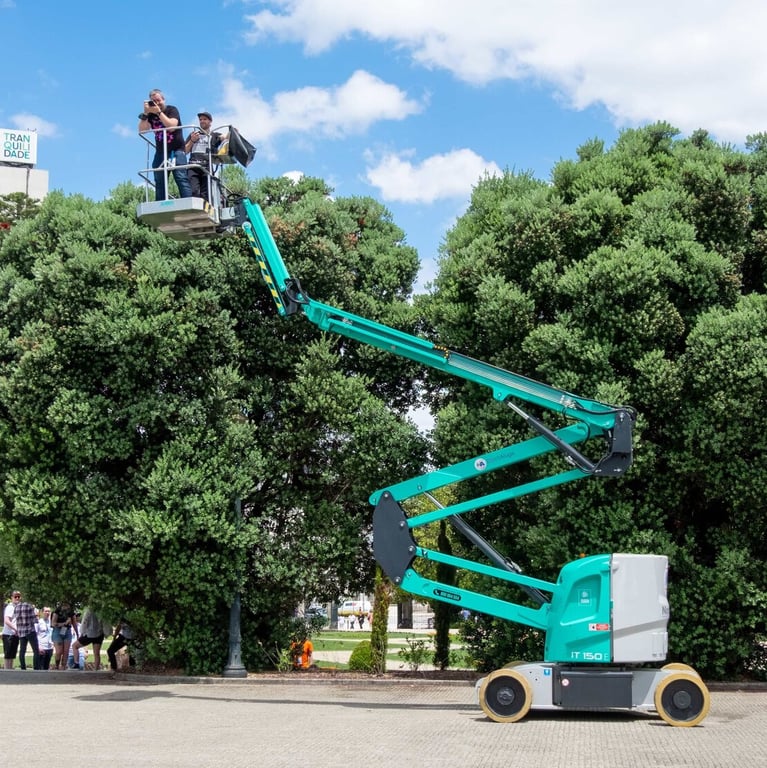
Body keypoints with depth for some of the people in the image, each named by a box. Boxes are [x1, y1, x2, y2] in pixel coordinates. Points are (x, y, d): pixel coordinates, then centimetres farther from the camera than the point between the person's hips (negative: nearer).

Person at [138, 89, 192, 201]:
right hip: (160, 152, 5)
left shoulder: (171, 110, -1)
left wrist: (159, 112, -17)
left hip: (176, 150, -4)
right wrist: (145, 113, -9)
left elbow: (171, 127, -18)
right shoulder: (151, 114, 9)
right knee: (159, 182, 0)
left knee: (181, 178, -16)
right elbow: (141, 130, -1)